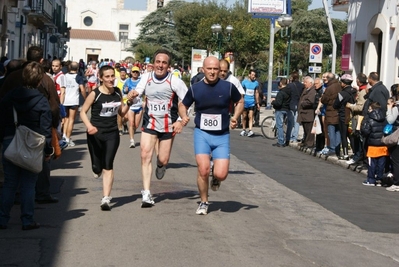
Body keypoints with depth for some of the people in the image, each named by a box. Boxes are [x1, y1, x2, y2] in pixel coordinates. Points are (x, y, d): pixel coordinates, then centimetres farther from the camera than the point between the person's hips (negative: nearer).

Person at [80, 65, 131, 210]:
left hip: (112, 134, 2)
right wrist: (89, 126, -25)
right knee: (97, 168, 6)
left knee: (108, 166, -7)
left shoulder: (117, 92, 3)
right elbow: (83, 112, -8)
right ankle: (97, 169, 45)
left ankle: (106, 199, -6)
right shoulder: (95, 94, -11)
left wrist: (129, 103, -4)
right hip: (95, 133, -2)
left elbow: (122, 112, 14)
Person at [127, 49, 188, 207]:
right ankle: (146, 194, -9)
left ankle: (160, 164, 45)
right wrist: (132, 95, -17)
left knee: (163, 160, 4)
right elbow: (137, 92, 7)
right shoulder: (146, 77, -2)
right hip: (149, 124, 2)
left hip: (168, 126, -2)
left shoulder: (175, 81, -13)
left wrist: (181, 121, -20)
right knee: (145, 155, -12)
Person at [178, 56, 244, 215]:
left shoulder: (228, 87, -4)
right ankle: (204, 203, 12)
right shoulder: (195, 89, -1)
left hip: (222, 136, 0)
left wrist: (235, 117, -3)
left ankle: (215, 178, 29)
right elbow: (183, 105, 13)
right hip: (201, 133, 0)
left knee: (221, 174, -11)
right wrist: (183, 116, -8)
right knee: (203, 170, -12)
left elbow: (240, 102, 13)